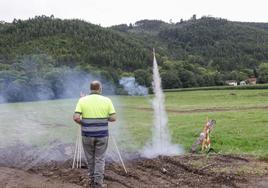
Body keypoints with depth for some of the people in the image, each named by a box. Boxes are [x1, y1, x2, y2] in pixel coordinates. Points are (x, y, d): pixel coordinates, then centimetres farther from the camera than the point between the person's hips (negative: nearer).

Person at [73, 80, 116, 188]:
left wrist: (83, 123, 8)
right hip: (102, 134, -1)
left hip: (87, 134, 1)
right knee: (100, 159, 8)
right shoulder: (107, 100, -4)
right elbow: (113, 118, -5)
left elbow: (76, 118, -13)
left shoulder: (82, 100, -4)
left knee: (90, 158, 17)